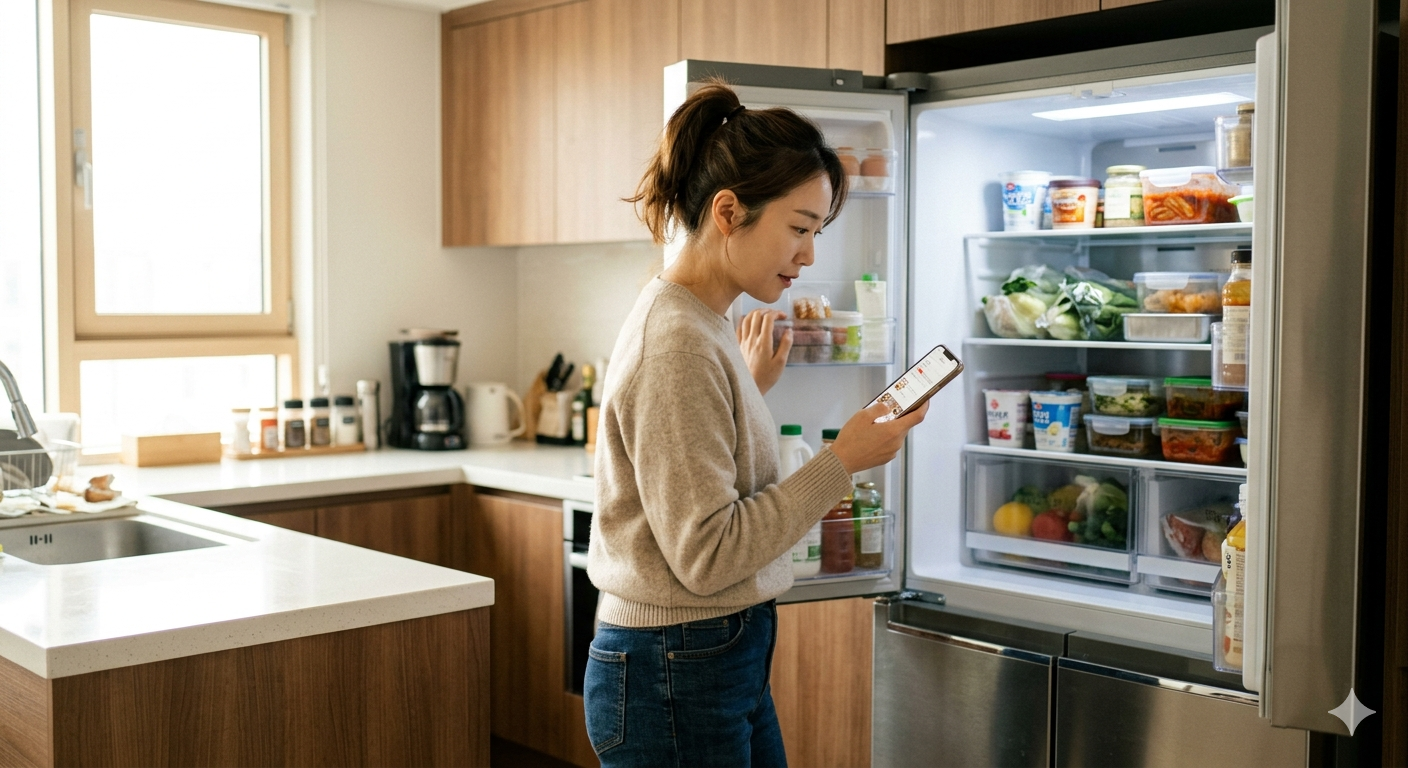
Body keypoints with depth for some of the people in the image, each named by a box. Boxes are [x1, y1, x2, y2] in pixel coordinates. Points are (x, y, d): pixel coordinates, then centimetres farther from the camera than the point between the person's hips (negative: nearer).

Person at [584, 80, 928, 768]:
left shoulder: (701, 325, 8)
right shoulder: (677, 344, -21)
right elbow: (706, 555, -22)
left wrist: (752, 392, 11)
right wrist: (841, 462, -18)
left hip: (728, 659, 9)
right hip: (675, 678, -9)